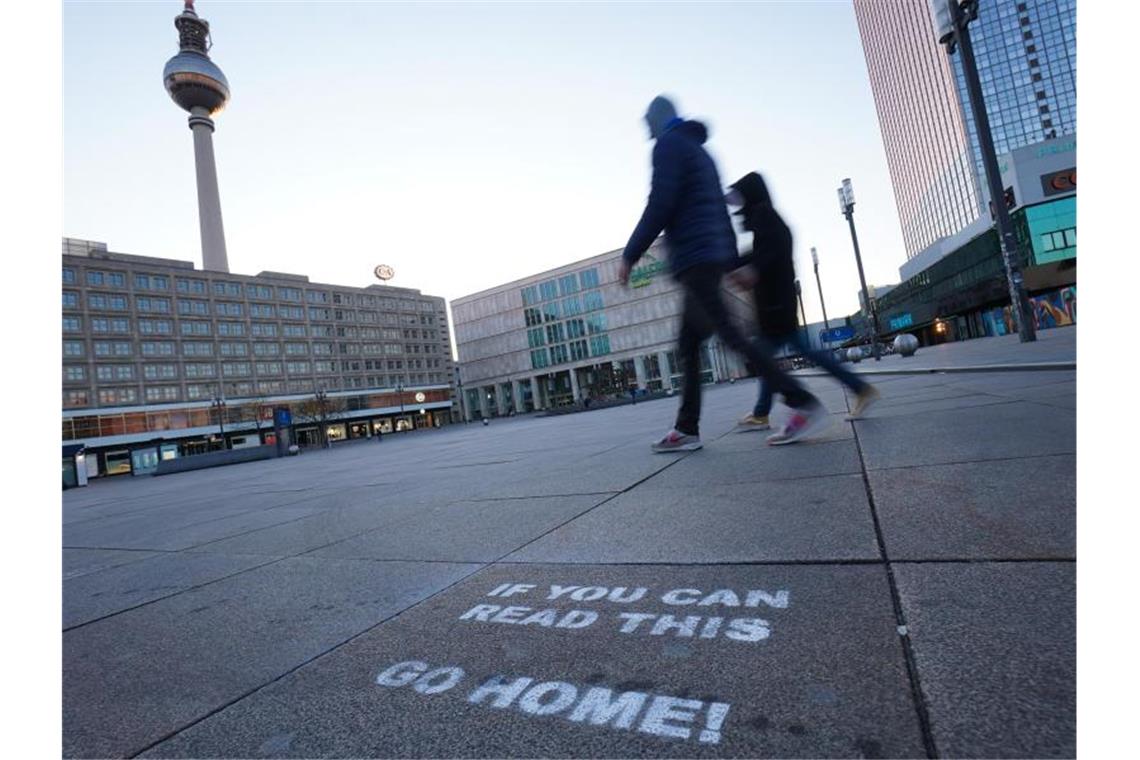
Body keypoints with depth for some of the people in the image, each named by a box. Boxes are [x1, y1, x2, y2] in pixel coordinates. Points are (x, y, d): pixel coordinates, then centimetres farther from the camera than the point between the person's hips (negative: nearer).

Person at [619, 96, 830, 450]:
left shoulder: (668, 145, -1)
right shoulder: (699, 150, 27)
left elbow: (660, 205, -14)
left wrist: (630, 255, -9)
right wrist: (734, 262, 20)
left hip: (692, 257, -10)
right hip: (714, 255, 10)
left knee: (730, 335, -13)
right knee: (687, 345, 7)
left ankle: (804, 404, -13)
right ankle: (686, 428, 8)